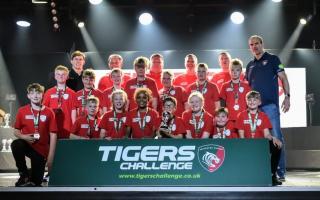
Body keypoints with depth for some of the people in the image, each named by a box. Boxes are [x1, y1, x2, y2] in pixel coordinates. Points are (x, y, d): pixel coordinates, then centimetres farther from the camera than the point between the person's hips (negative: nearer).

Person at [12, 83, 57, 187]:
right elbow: (16, 131, 5)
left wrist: (50, 157, -11)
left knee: (36, 183, -4)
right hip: (26, 145, 1)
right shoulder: (22, 111, -1)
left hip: (41, 150, -1)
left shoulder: (49, 112, -5)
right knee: (16, 144, -34)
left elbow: (53, 135, -6)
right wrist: (24, 137, -19)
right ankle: (24, 175, -15)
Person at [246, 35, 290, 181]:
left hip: (270, 104, -5)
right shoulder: (250, 65, 19)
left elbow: (283, 78, 0)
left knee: (276, 137, -8)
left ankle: (280, 172, -5)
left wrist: (287, 96, -10)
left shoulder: (272, 59, 6)